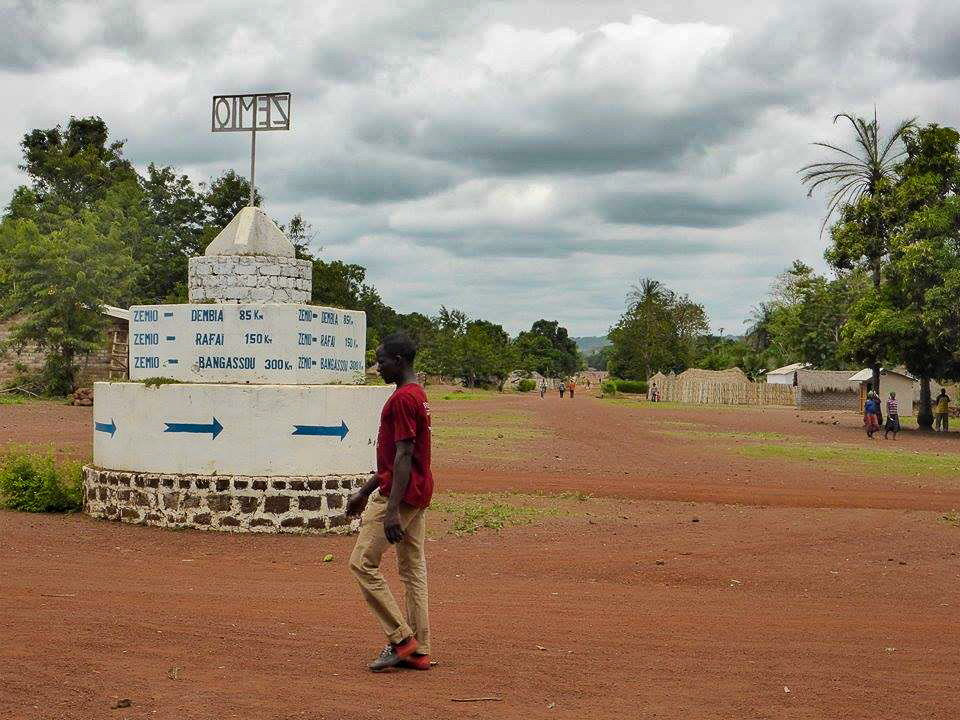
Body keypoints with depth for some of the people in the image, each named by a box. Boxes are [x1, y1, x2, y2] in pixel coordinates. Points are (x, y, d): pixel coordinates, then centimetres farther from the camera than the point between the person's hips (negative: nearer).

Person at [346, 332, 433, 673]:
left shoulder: (402, 398, -16)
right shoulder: (417, 395, 16)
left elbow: (403, 457, -22)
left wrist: (392, 510, -25)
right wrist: (365, 492, 25)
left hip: (400, 494, -10)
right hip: (419, 492, 10)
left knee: (363, 562, -3)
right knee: (413, 568, 10)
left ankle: (401, 638, -1)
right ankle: (418, 651, 14)